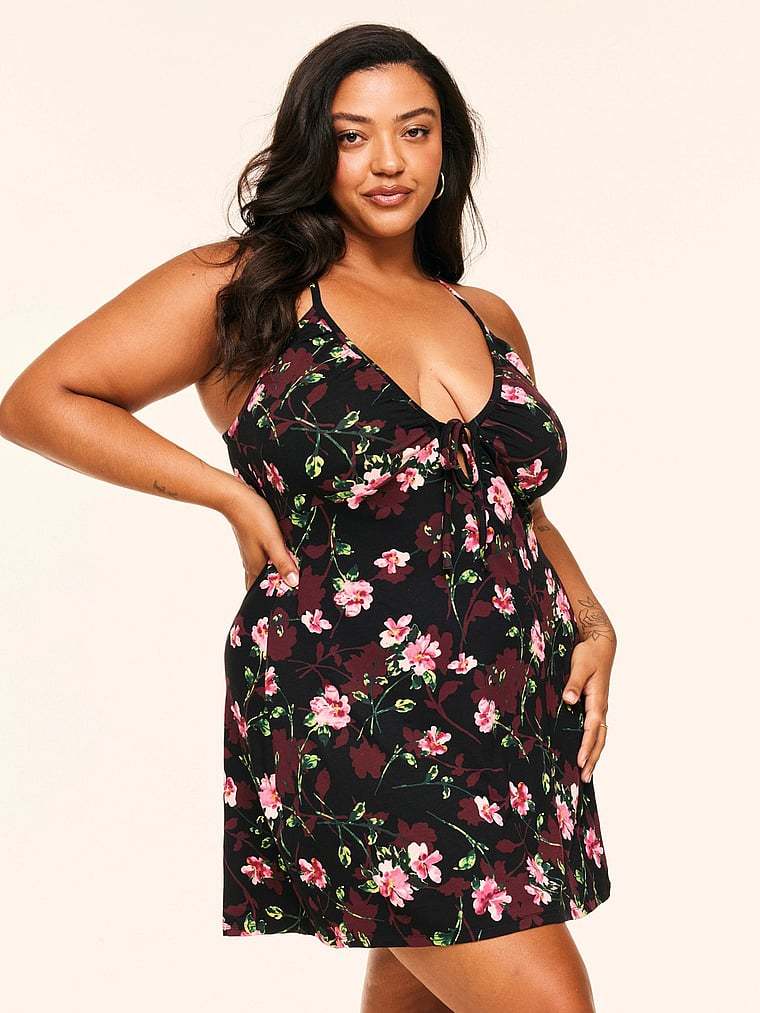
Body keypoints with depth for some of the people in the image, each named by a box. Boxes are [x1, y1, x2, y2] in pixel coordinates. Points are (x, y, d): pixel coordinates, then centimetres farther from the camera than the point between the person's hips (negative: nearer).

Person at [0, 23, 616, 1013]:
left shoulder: (490, 319, 14)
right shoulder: (244, 290, -1)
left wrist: (593, 625, 9)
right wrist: (235, 493, -8)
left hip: (523, 710, 6)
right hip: (358, 722, -6)